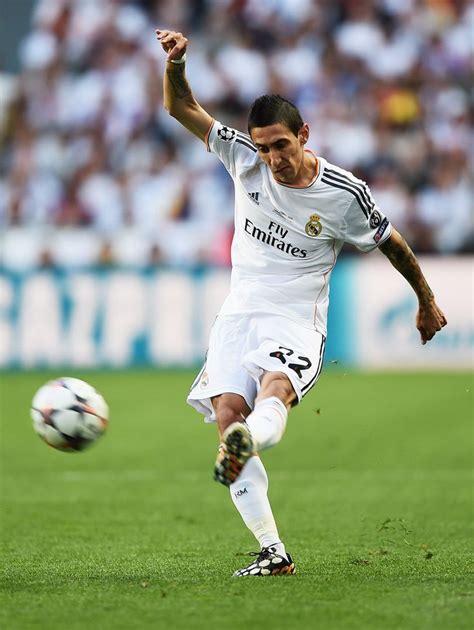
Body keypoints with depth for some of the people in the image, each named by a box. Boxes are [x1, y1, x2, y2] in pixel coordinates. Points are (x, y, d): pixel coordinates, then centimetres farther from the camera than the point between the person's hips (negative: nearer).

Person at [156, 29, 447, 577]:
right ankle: (272, 552, -17)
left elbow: (390, 242, 10)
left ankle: (244, 447, -70)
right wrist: (176, 63, -22)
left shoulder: (344, 193, -7)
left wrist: (426, 300, 20)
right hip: (239, 316, 3)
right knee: (227, 414, -18)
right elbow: (180, 108, -2)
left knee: (275, 389, -36)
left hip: (297, 324, -3)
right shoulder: (244, 160, -1)